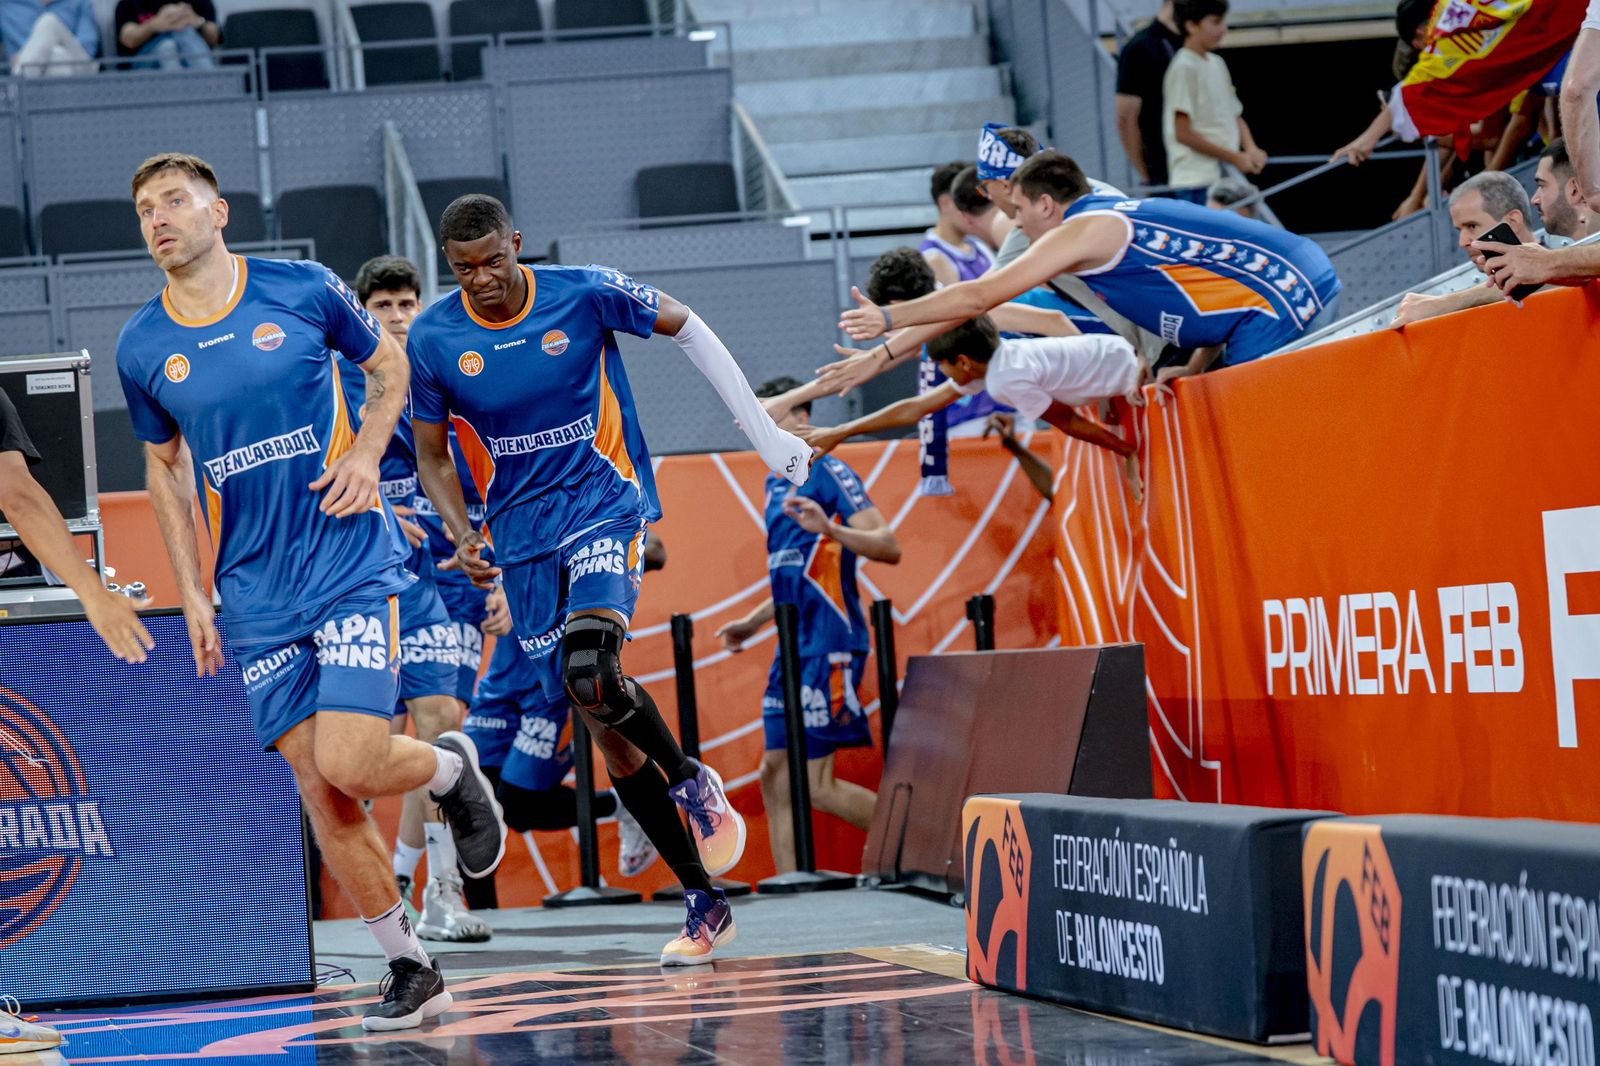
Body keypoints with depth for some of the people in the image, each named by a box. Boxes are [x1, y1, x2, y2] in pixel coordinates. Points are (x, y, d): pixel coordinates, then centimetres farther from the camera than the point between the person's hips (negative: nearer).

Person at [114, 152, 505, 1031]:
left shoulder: (304, 291, -5)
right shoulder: (141, 349, 2)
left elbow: (389, 365, 11)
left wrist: (365, 454, -8)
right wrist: (191, 595, 10)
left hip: (351, 561, -3)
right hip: (255, 594, 3)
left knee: (349, 763, -17)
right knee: (319, 792, 0)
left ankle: (450, 768, 18)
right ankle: (411, 970, 12)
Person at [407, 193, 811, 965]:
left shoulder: (584, 294, -10)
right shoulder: (433, 339, -5)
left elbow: (686, 328, 6)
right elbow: (432, 456, 7)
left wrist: (762, 429, 4)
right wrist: (462, 535, -12)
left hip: (604, 504, -3)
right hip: (521, 537, 3)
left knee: (591, 673, -29)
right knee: (604, 725, 3)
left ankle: (690, 779, 1)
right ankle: (703, 904, 12)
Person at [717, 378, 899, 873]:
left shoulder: (829, 473, -9)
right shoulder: (776, 483, 18)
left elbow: (888, 547, -17)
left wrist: (830, 529, -32)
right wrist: (753, 622, 31)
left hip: (829, 646, -9)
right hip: (793, 647, 9)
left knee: (817, 785, -10)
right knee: (775, 772, 6)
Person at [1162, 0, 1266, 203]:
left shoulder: (1217, 63, 14)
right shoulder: (1184, 68, -11)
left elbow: (1235, 116, 21)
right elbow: (1183, 133, -15)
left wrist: (1251, 150, 0)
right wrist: (1235, 158, -12)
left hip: (1226, 178, 8)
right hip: (1198, 183, -8)